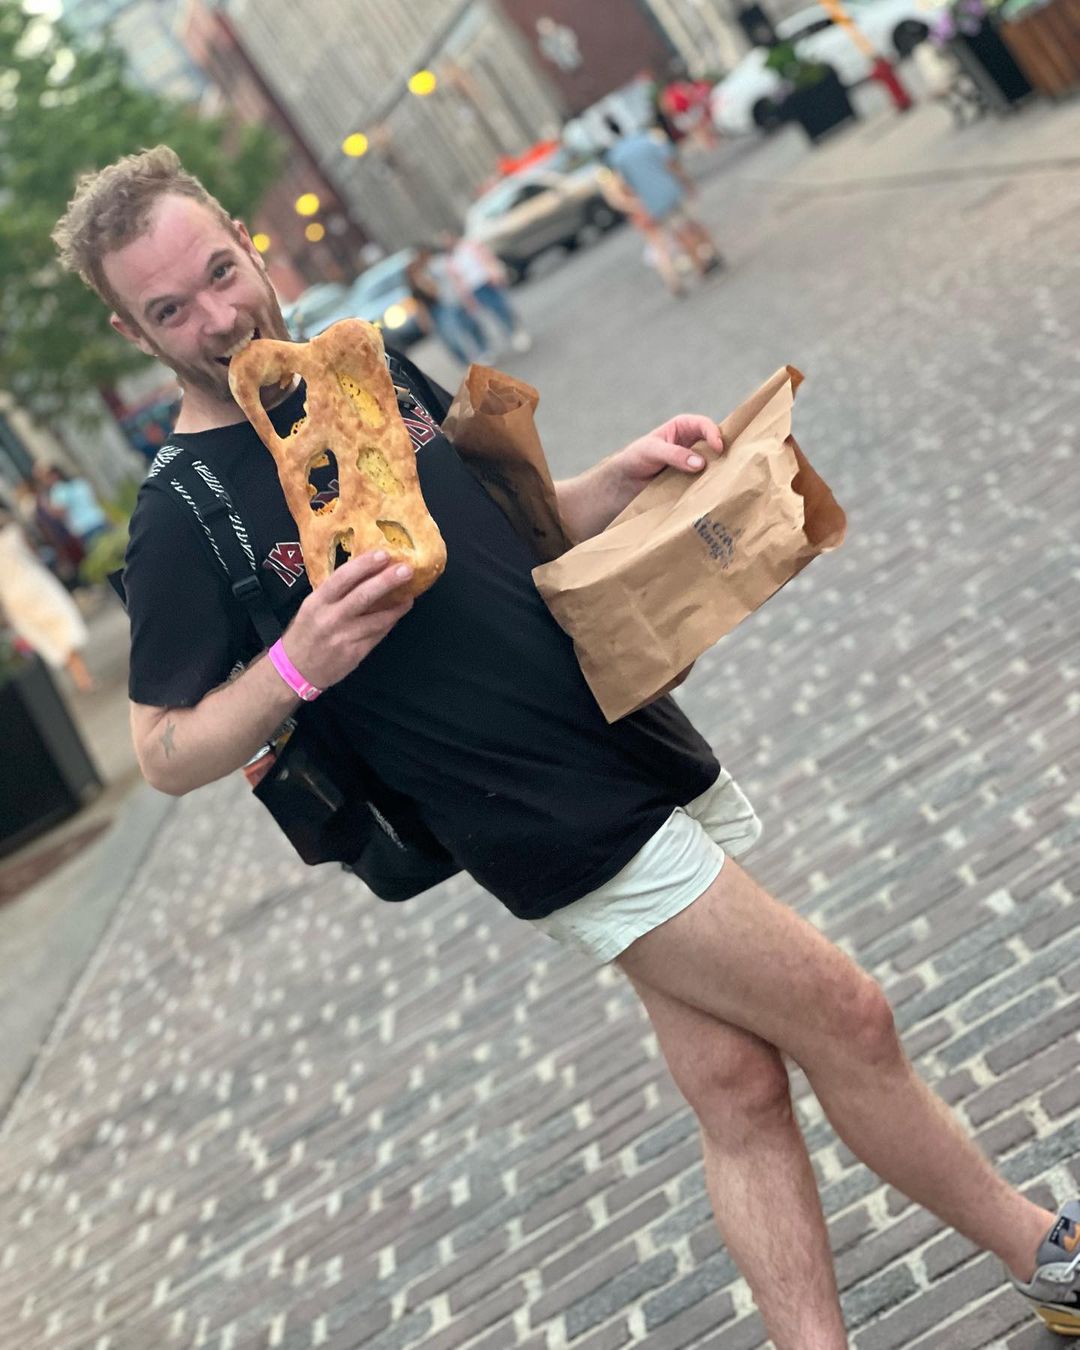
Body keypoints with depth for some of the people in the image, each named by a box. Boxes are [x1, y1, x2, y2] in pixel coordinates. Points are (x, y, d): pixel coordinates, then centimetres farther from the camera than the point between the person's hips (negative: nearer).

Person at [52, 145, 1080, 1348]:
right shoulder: (183, 517, -11)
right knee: (844, 1020, 0)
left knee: (739, 1087, 9)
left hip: (651, 752, 7)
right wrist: (298, 665, -26)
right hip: (565, 831, -7)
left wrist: (627, 475, 0)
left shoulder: (369, 369, 9)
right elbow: (166, 752, -8)